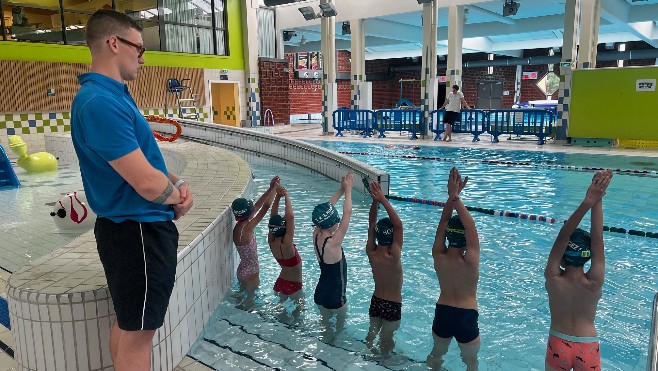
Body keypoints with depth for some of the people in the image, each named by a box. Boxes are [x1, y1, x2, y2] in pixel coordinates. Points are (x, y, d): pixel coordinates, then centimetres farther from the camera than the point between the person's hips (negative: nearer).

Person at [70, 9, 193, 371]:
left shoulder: (112, 95, 10)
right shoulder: (100, 102, -23)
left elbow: (143, 159, 17)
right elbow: (148, 184, -28)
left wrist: (177, 183, -1)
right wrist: (178, 195, -7)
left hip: (131, 227, 10)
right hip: (139, 231, -10)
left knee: (127, 321, 23)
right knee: (138, 332, 4)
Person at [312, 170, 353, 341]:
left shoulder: (316, 235, -11)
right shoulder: (333, 243, -31)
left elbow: (325, 209, -1)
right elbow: (347, 213, -26)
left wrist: (341, 189, 1)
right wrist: (348, 188, -15)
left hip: (320, 293, 7)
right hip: (335, 297, -7)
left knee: (326, 324, 26)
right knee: (340, 326, 20)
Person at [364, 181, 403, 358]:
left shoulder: (370, 253, -15)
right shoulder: (393, 257, -29)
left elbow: (371, 225, -12)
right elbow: (399, 225, -33)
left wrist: (375, 201, -22)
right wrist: (383, 200, -35)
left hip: (376, 301, 5)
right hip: (393, 305, -5)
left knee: (372, 332, 24)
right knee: (386, 339, 14)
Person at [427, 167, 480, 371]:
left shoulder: (438, 257, -13)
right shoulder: (470, 262, -22)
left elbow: (443, 222, -11)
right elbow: (471, 227, -24)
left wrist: (451, 196, -18)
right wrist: (456, 197, -24)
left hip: (442, 313, 4)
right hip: (466, 317, -3)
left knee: (436, 354, 27)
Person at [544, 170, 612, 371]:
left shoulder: (553, 279, -21)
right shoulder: (594, 283, -21)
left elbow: (562, 236, -28)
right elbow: (597, 239, -22)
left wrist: (586, 202, -35)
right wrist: (597, 201, -26)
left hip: (558, 346, 0)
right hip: (587, 349, 0)